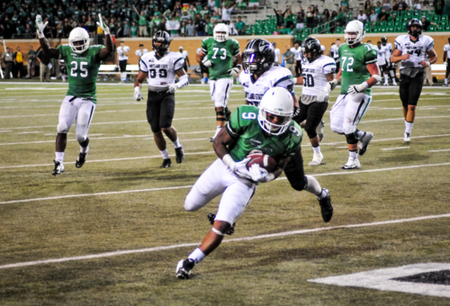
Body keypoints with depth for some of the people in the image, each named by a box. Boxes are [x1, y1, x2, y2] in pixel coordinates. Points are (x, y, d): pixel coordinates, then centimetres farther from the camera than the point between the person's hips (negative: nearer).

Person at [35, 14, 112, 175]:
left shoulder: (94, 52, -7)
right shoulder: (67, 51, 3)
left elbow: (109, 50, -25)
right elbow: (48, 51, -2)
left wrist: (106, 32, -39)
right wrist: (40, 34, -15)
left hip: (87, 99, -3)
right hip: (71, 98, 3)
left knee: (80, 135, -4)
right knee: (62, 128, -11)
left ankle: (84, 150, 34)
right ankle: (59, 163, -3)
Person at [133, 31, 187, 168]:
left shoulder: (173, 58, -3)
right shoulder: (147, 58, 8)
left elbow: (185, 78, -4)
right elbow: (139, 79, 15)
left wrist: (176, 85, -24)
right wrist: (137, 90, -4)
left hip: (167, 94, -4)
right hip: (152, 95, 4)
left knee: (165, 127, -18)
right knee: (156, 130, 2)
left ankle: (178, 146, 13)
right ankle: (166, 158, 18)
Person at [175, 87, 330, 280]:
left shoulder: (291, 137, -18)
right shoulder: (245, 117, -26)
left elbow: (279, 168, -3)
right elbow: (218, 143, -13)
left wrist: (267, 176, -25)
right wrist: (234, 165, -27)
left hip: (245, 182, -1)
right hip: (223, 167, 1)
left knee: (220, 227, -14)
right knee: (190, 206, 18)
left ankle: (190, 262, 1)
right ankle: (227, 212, 45)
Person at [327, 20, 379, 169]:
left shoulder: (365, 51, -11)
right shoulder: (343, 49, 12)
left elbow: (376, 76, -12)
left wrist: (362, 86, -24)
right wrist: (334, 82, 12)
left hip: (360, 94, -8)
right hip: (345, 93, 8)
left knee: (348, 127, -11)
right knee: (336, 126, 5)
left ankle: (353, 160, 1)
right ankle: (363, 136, 27)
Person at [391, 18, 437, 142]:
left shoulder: (426, 41, 1)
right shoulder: (402, 41, 1)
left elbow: (434, 56, 14)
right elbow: (393, 58, 2)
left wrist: (428, 63, -8)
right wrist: (402, 57, -18)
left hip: (418, 76, -1)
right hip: (404, 76, 2)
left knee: (412, 106, -11)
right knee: (405, 106, 10)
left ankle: (408, 132, -5)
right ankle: (407, 127, 31)